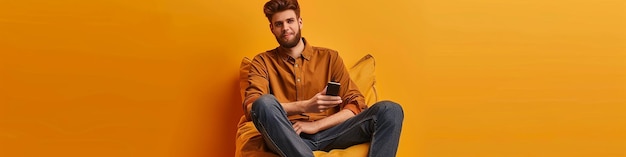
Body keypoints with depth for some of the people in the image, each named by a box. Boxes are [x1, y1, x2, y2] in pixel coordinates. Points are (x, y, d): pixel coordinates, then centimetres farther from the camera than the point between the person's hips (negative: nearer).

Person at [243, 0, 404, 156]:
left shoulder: (329, 57, 15)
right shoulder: (263, 62, 11)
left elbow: (356, 105, 7)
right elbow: (251, 107, -6)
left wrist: (316, 125, -9)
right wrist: (304, 106, -19)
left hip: (328, 133, 2)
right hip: (286, 136, -2)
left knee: (390, 110, -20)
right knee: (265, 103, -36)